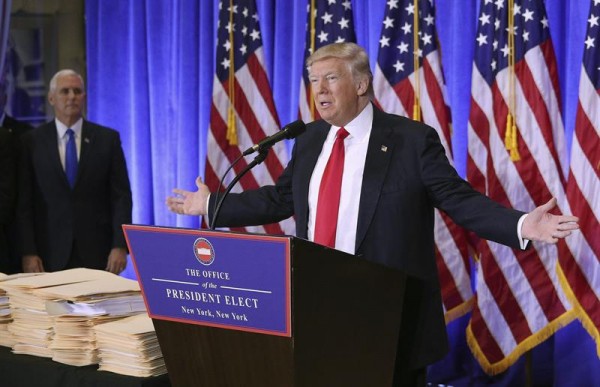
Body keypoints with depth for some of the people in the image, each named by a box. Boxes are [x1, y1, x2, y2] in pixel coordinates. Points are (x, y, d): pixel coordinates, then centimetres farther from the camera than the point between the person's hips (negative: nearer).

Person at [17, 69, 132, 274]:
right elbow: (24, 202, 2)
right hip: (51, 255, 0)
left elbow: (121, 196, 3)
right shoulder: (32, 141, 4)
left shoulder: (108, 138, 5)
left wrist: (120, 246, -7)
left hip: (97, 254, 0)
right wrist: (28, 252, -6)